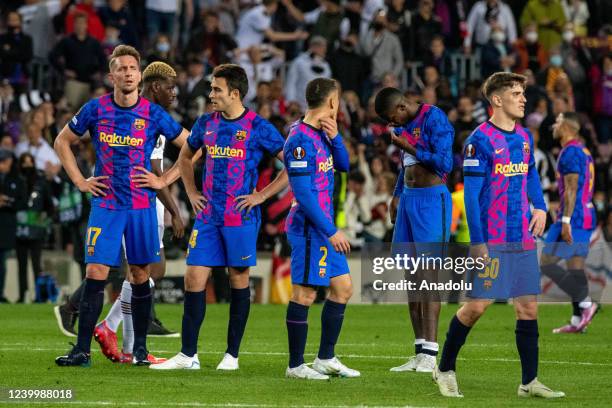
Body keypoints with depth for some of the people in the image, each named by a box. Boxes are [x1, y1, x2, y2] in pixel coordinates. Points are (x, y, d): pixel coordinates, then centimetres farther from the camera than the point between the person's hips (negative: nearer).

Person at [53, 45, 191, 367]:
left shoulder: (154, 114, -1)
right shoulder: (96, 109, 0)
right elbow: (62, 141, 14)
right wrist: (80, 181, 6)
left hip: (142, 206, 0)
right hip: (105, 204, 0)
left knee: (140, 275, 5)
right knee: (96, 273, -8)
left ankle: (140, 347, 16)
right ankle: (82, 350, -7)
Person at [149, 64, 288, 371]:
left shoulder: (258, 128, -7)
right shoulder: (206, 123, 7)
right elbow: (185, 156, 26)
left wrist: (261, 196, -10)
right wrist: (191, 193, 13)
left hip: (241, 218, -4)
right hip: (208, 216, 4)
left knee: (239, 280, 4)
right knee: (194, 279, -2)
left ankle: (232, 355, 12)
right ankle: (188, 355, 3)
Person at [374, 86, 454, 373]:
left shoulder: (434, 119, -12)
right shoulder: (403, 125, 15)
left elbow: (444, 164, -18)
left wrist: (409, 147, -17)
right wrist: (397, 196, 20)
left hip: (431, 199, -9)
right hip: (408, 199, 9)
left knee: (427, 276, -12)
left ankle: (430, 353, -14)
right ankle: (420, 353, 8)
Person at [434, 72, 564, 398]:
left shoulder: (524, 137, 10)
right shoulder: (480, 140, -11)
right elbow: (470, 194, -13)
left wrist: (540, 207, 4)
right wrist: (477, 242, -16)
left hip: (523, 239, 7)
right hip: (491, 241, -7)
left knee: (528, 307, 5)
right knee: (477, 306, -5)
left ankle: (529, 382, 10)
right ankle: (445, 369, 13)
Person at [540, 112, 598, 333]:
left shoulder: (570, 152, -12)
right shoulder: (584, 151, 18)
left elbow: (572, 189, -19)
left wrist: (566, 221, -23)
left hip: (573, 218, -10)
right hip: (587, 219, 10)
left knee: (547, 263, -7)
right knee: (576, 267, 9)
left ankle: (585, 302, -14)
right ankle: (578, 321, 6)